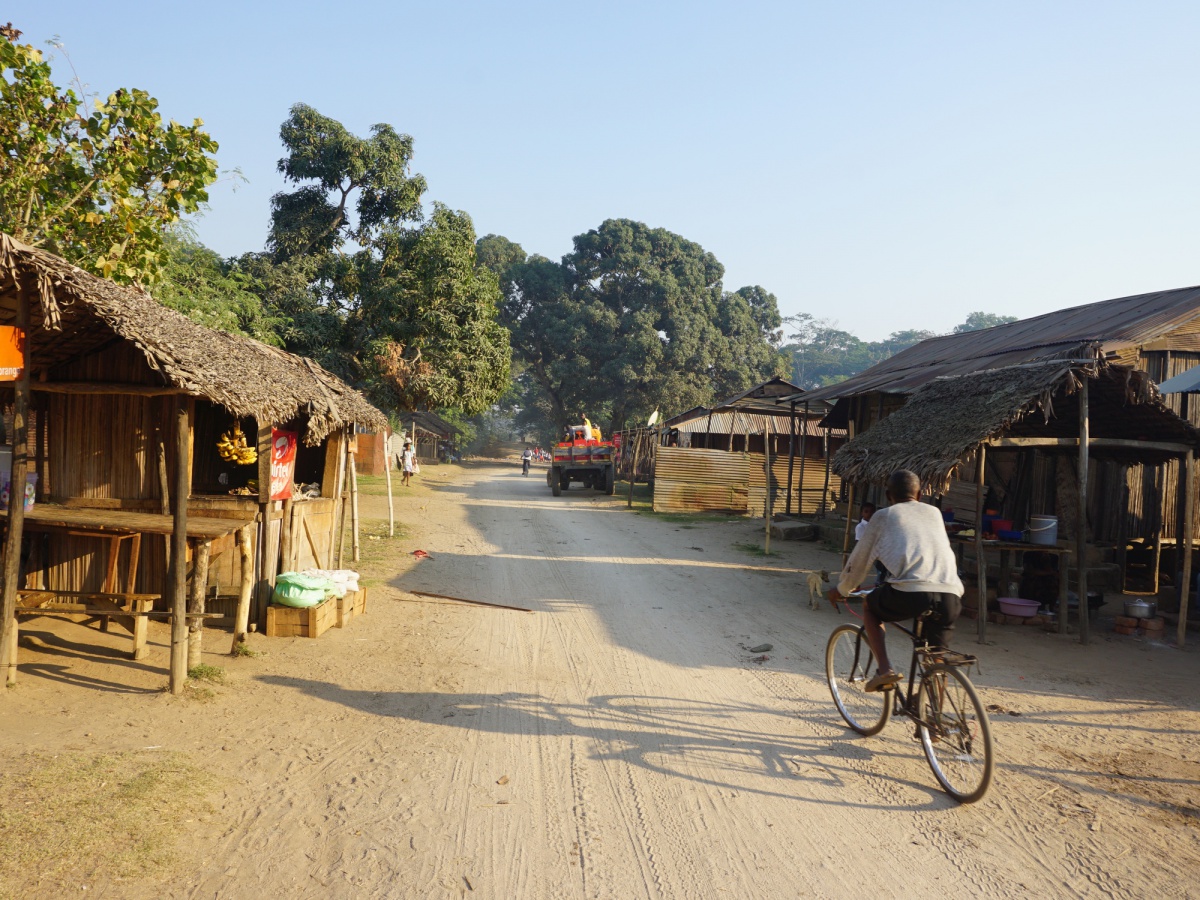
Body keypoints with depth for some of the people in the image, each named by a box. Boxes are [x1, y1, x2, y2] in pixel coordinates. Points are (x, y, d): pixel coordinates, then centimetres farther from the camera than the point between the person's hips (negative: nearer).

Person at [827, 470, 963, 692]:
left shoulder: (884, 516, 19)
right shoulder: (934, 512, 29)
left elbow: (860, 558, 24)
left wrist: (840, 590, 41)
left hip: (910, 592, -3)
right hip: (951, 596, 4)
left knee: (870, 607, 27)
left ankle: (885, 668, 10)